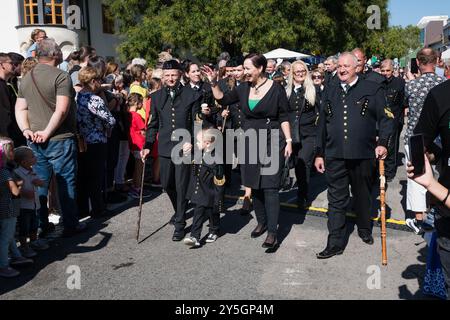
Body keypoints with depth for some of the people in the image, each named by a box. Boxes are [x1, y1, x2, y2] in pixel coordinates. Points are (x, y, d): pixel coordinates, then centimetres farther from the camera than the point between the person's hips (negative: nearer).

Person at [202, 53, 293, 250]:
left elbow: (284, 117, -4)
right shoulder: (244, 88, 4)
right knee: (254, 184, 12)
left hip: (272, 142, -5)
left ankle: (272, 232, -2)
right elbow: (222, 100, 12)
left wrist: (288, 140, -7)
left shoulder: (276, 89, -7)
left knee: (270, 186, -6)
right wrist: (214, 83, -1)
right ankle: (261, 222, 29)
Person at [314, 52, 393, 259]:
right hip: (334, 156, 2)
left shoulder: (372, 90, 1)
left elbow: (385, 118, 0)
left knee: (363, 196, 16)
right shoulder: (330, 93, 12)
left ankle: (364, 229, 40)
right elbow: (322, 124, 14)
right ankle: (335, 243, 8)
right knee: (336, 200, 2)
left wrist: (382, 142, -14)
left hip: (363, 155, -2)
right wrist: (319, 153, 12)